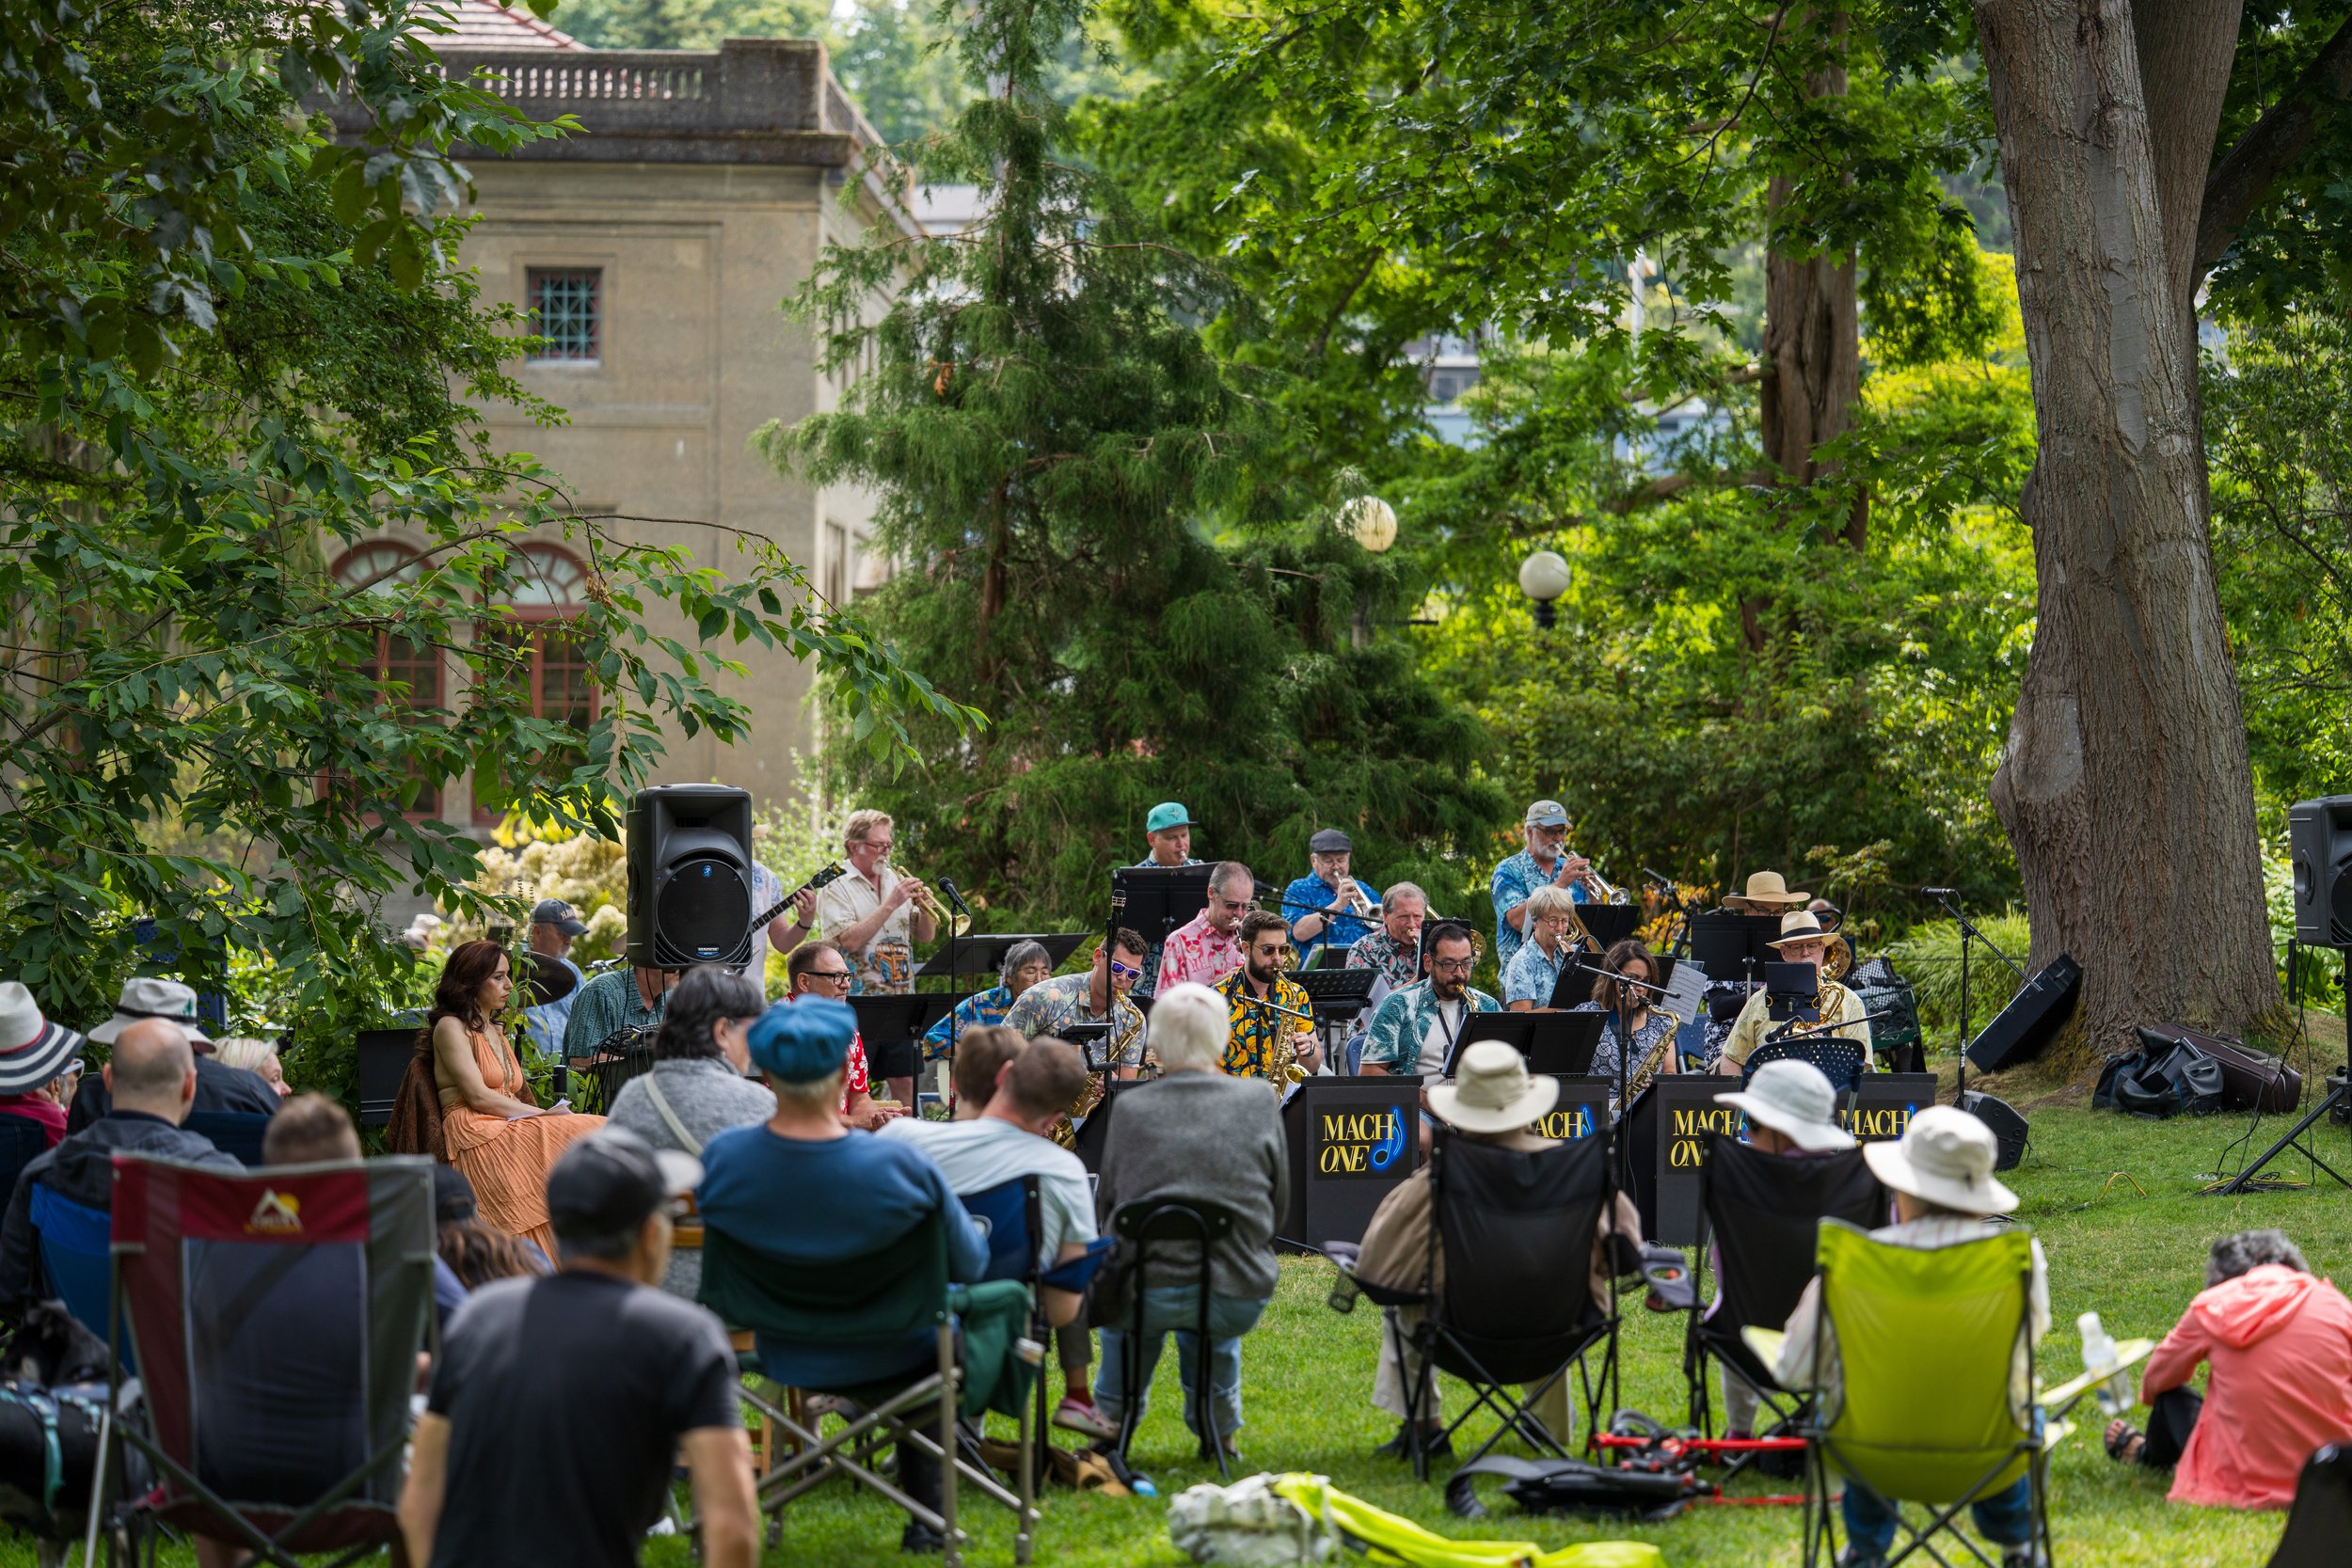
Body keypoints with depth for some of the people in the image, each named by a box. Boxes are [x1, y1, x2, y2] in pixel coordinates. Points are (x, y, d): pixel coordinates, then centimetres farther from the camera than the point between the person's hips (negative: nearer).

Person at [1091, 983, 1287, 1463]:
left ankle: (1111, 1423, 45)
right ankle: (1218, 1432, 44)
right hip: (1239, 1302, 1)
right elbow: (1279, 1204, 8)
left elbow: (1105, 1206, 7)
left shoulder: (1131, 1108, -4)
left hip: (1145, 1296, -1)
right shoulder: (1260, 1103, 0)